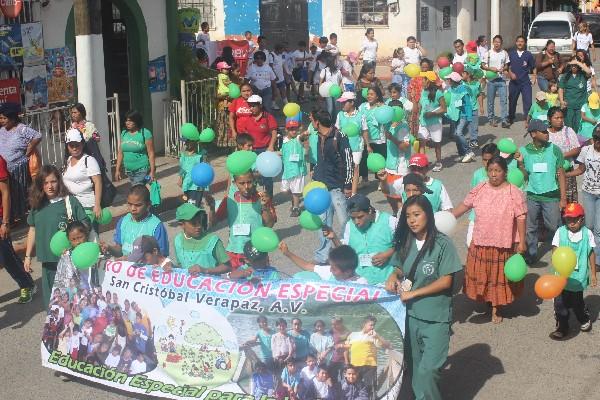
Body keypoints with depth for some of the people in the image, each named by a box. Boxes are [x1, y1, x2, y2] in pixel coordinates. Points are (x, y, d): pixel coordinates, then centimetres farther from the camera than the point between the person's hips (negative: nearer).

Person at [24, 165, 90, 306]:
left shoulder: (70, 202, -9)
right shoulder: (38, 205, 6)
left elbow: (84, 226, -8)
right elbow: (32, 231, 14)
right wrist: (28, 256, 15)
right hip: (48, 260, 5)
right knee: (49, 295, 14)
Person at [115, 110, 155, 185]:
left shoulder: (145, 133, -9)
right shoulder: (124, 134, 7)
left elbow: (151, 153, -10)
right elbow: (120, 153, 12)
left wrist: (152, 171, -13)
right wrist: (117, 170, 9)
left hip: (142, 171, -6)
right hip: (129, 171, 6)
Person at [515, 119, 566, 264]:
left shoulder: (554, 150, -6)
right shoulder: (524, 151, -3)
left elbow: (560, 174, -1)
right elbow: (525, 177, 1)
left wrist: (563, 198, -4)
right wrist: (520, 163, -17)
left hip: (551, 196, -2)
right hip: (532, 196, 2)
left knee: (554, 227, 2)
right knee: (530, 228, 12)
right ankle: (531, 255, 28)